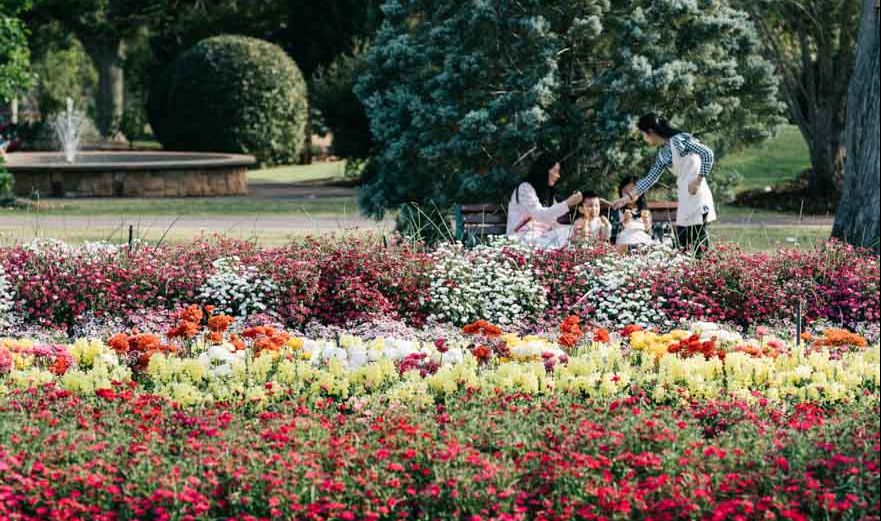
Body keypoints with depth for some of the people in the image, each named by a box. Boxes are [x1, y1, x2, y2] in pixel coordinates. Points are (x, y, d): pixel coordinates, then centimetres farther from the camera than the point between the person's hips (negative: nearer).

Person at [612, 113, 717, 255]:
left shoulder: (680, 139, -9)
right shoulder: (663, 154, 13)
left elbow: (707, 153, -16)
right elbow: (650, 179, 18)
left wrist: (699, 180, -16)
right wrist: (629, 197, 16)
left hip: (696, 194, -8)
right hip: (683, 196, 8)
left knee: (699, 241, -9)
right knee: (682, 244, 6)